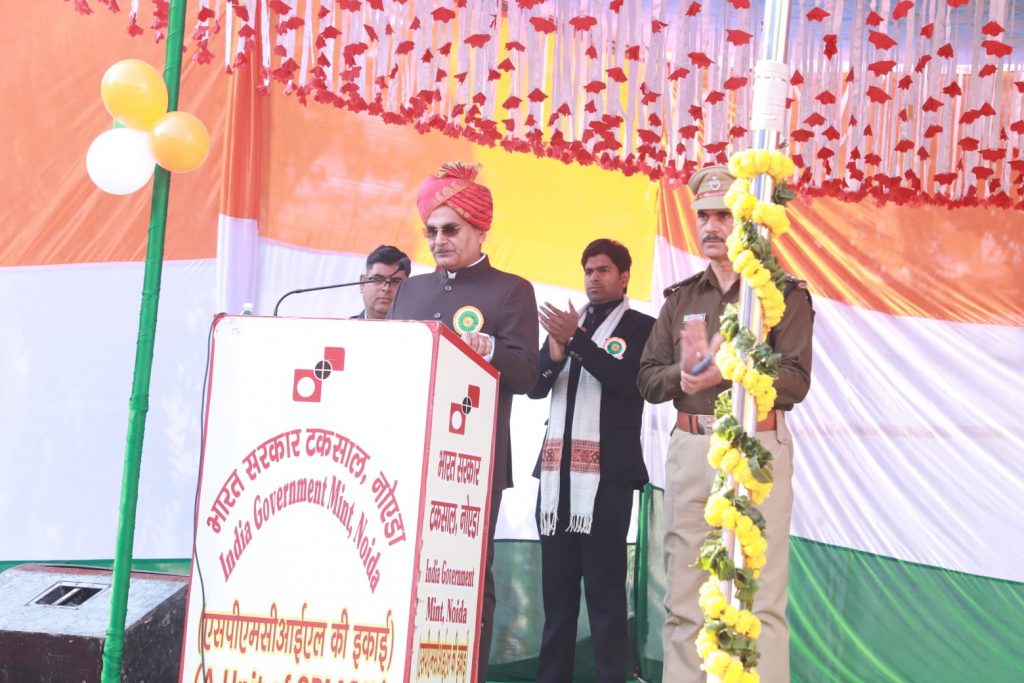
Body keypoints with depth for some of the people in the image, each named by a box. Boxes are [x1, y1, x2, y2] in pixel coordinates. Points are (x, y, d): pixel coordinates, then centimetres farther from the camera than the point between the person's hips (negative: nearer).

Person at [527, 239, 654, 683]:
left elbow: (628, 382, -11)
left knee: (605, 583, -7)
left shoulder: (641, 327, 5)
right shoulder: (565, 322, 20)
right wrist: (557, 346, -6)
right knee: (556, 580, 4)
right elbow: (535, 387, 12)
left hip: (607, 469, -5)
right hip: (558, 467, 5)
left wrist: (576, 339, -15)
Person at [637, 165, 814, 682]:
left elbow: (795, 381, -6)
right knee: (684, 598, 7)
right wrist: (680, 377, -10)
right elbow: (648, 378, 12)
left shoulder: (785, 293, 4)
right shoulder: (680, 298, 17)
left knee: (761, 596, -7)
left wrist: (729, 374, -20)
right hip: (690, 449, 4)